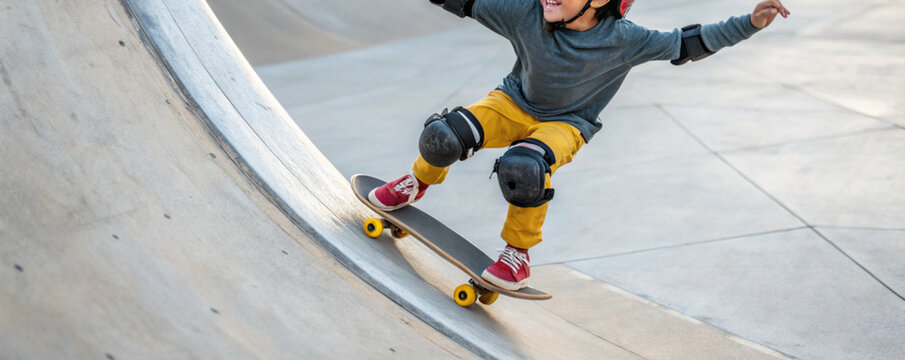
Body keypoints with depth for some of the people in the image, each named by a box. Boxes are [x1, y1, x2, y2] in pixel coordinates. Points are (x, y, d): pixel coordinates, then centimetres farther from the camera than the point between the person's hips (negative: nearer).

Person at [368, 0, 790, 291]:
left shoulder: (623, 40, -22)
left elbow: (686, 45, -12)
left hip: (564, 124, -2)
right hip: (513, 103, 3)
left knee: (523, 167, -35)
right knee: (442, 137, -20)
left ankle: (518, 254, -9)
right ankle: (418, 182, 18)